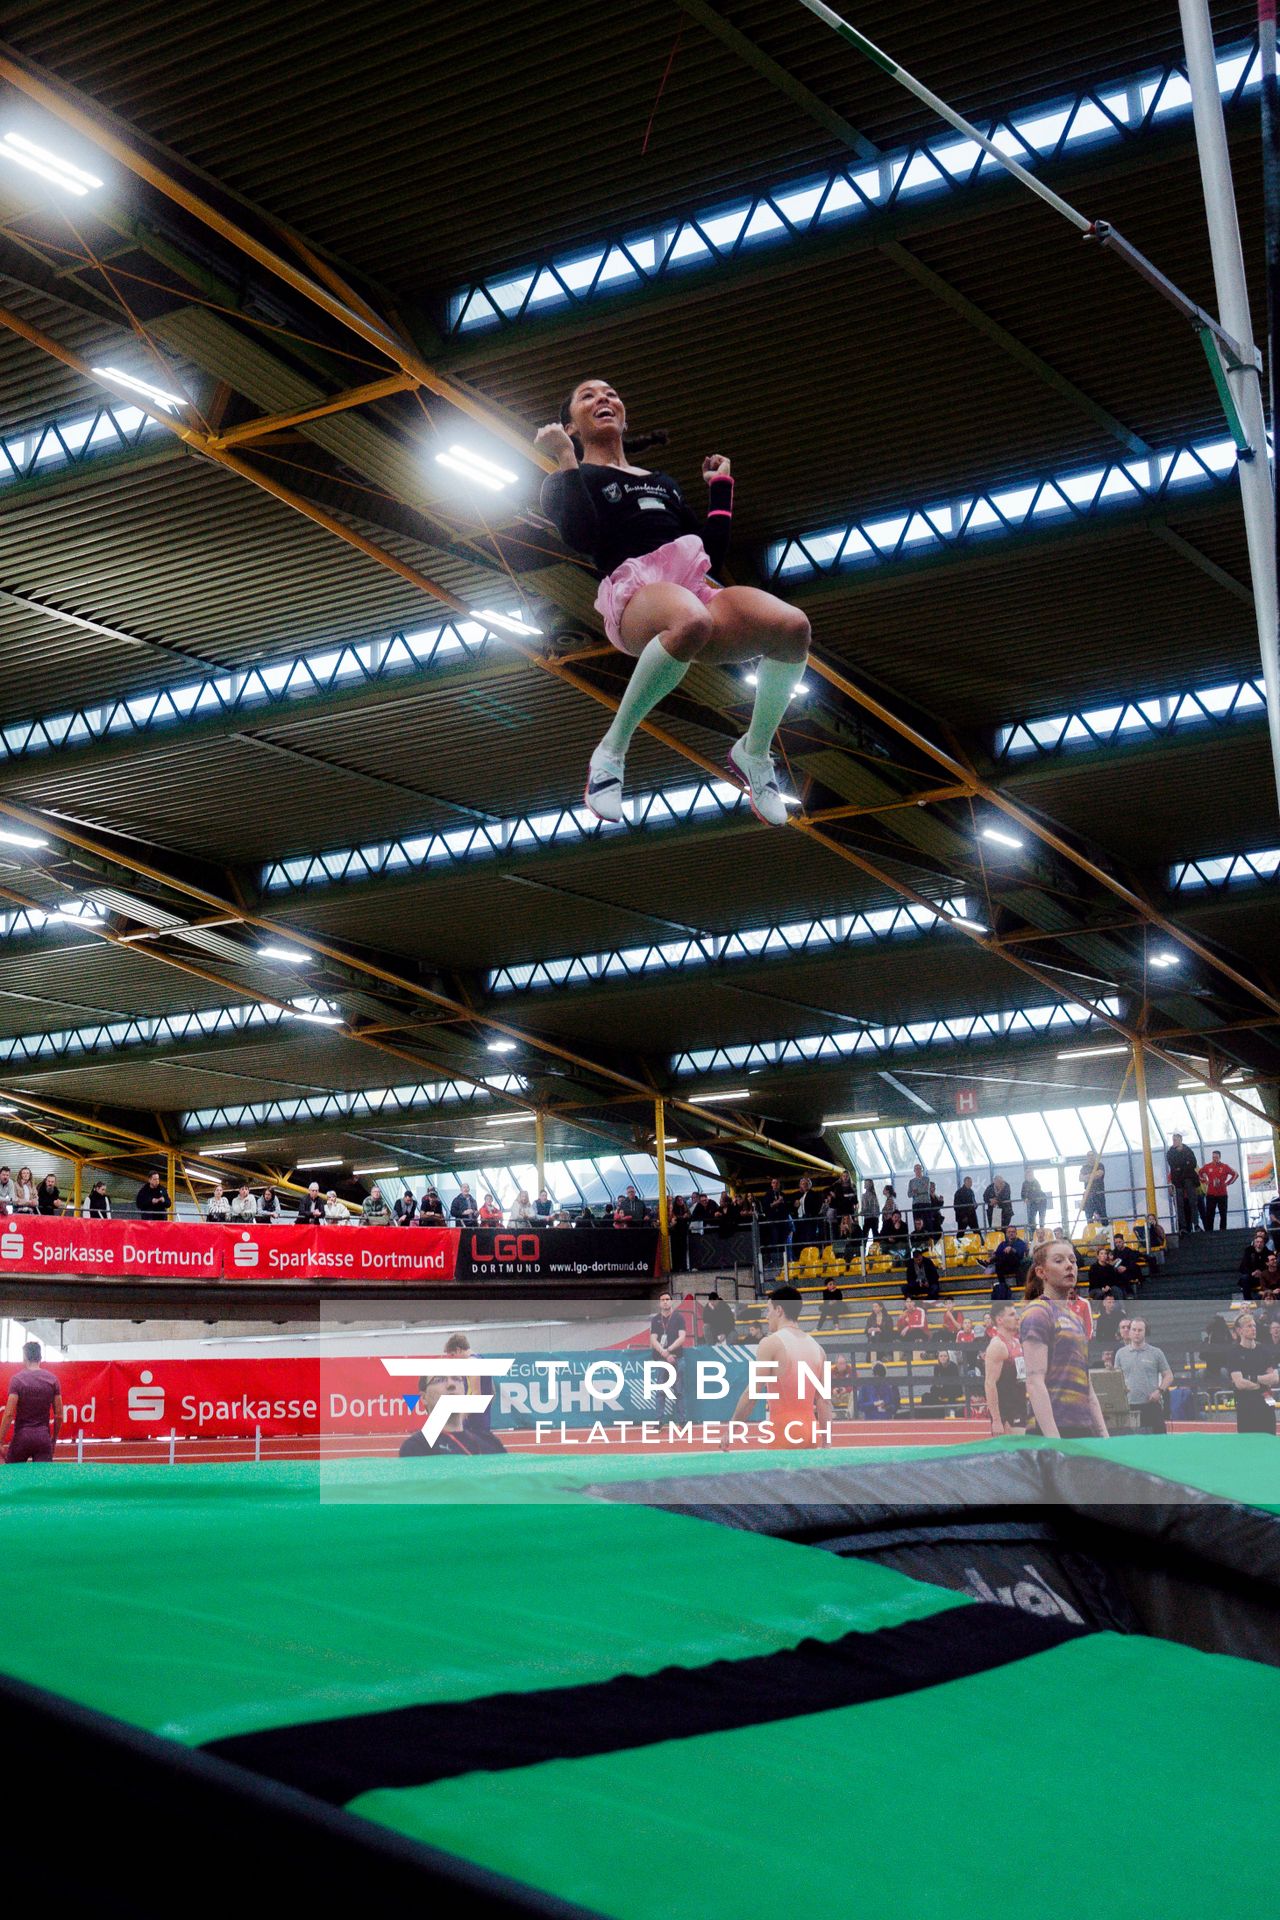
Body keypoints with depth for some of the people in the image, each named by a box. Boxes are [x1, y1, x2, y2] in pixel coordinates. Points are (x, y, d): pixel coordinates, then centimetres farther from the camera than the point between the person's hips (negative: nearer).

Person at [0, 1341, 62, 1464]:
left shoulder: (17, 1379, -6)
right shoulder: (52, 1379, 3)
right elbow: (59, 1415, 4)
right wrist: (54, 1439, 16)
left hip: (22, 1436, -2)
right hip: (43, 1436, 2)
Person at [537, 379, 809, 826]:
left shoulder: (663, 483, 35)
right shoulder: (566, 481, 19)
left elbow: (713, 553, 25)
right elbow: (581, 537, -4)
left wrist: (721, 486, 29)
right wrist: (566, 459, 3)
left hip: (697, 587, 5)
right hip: (634, 592, -5)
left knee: (792, 625, -28)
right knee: (690, 622, -44)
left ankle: (754, 753, -5)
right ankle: (612, 751, -26)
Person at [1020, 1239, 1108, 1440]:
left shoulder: (1074, 1318, 22)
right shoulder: (1037, 1313, -5)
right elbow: (1035, 1382, -14)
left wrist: (1104, 1436, 15)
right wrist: (1054, 1439, -22)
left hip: (1083, 1431, 9)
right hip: (1052, 1431, -9)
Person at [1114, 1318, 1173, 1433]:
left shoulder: (1156, 1353, 6)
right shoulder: (1121, 1353, 12)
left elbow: (1168, 1376, 8)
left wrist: (1159, 1391, -7)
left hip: (1152, 1405, -1)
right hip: (1129, 1406, 1)